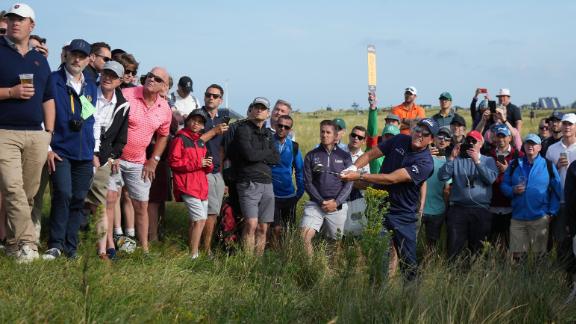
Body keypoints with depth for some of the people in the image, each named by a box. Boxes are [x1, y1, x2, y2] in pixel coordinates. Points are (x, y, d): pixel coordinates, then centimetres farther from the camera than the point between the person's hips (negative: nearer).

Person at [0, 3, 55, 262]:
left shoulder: (40, 60, 18)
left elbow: (48, 99, 20)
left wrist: (49, 132, 11)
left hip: (37, 135, 5)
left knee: (29, 192, 4)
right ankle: (26, 243, -12)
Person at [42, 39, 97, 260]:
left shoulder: (91, 87, 14)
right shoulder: (53, 81, -2)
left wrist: (94, 151, 13)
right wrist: (47, 148, -10)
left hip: (84, 154, 5)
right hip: (60, 151, -5)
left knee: (79, 200, 4)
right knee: (63, 194, -17)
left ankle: (70, 246, 14)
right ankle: (56, 244, -6)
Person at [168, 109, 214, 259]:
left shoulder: (201, 141, 20)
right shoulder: (180, 139, -4)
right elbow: (173, 161, -14)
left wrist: (208, 165, 1)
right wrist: (197, 163, -15)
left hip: (201, 186, 8)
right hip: (187, 185, -8)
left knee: (195, 221, 13)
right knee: (200, 219, -15)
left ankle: (191, 251, 22)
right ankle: (193, 255, -10)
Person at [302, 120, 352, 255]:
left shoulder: (344, 156, 5)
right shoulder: (311, 156, 5)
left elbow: (349, 183, 0)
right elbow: (308, 182, 1)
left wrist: (336, 202, -11)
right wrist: (321, 202, -10)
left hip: (338, 206, 0)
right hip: (316, 204, 0)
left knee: (335, 240, 7)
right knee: (304, 237, -17)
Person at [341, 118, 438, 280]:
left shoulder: (425, 163, -18)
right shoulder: (400, 140, -1)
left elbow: (391, 179, -25)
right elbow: (370, 154, 2)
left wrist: (360, 176, -26)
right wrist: (353, 168, -17)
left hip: (402, 214, -4)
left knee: (408, 260, 0)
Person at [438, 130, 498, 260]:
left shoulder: (488, 160, 11)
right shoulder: (457, 159, 12)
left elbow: (491, 178, -8)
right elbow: (442, 176, -2)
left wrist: (477, 161, -13)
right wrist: (452, 158, -9)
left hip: (480, 210, 0)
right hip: (457, 209, 0)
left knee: (478, 249, 7)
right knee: (454, 249, -3)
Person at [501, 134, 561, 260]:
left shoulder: (548, 166, 3)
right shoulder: (515, 165, 9)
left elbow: (556, 191, 4)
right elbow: (504, 186, 12)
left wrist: (551, 213, -4)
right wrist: (513, 190, -11)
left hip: (540, 218, -2)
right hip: (517, 217, 2)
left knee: (539, 253, 4)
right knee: (516, 254, 3)